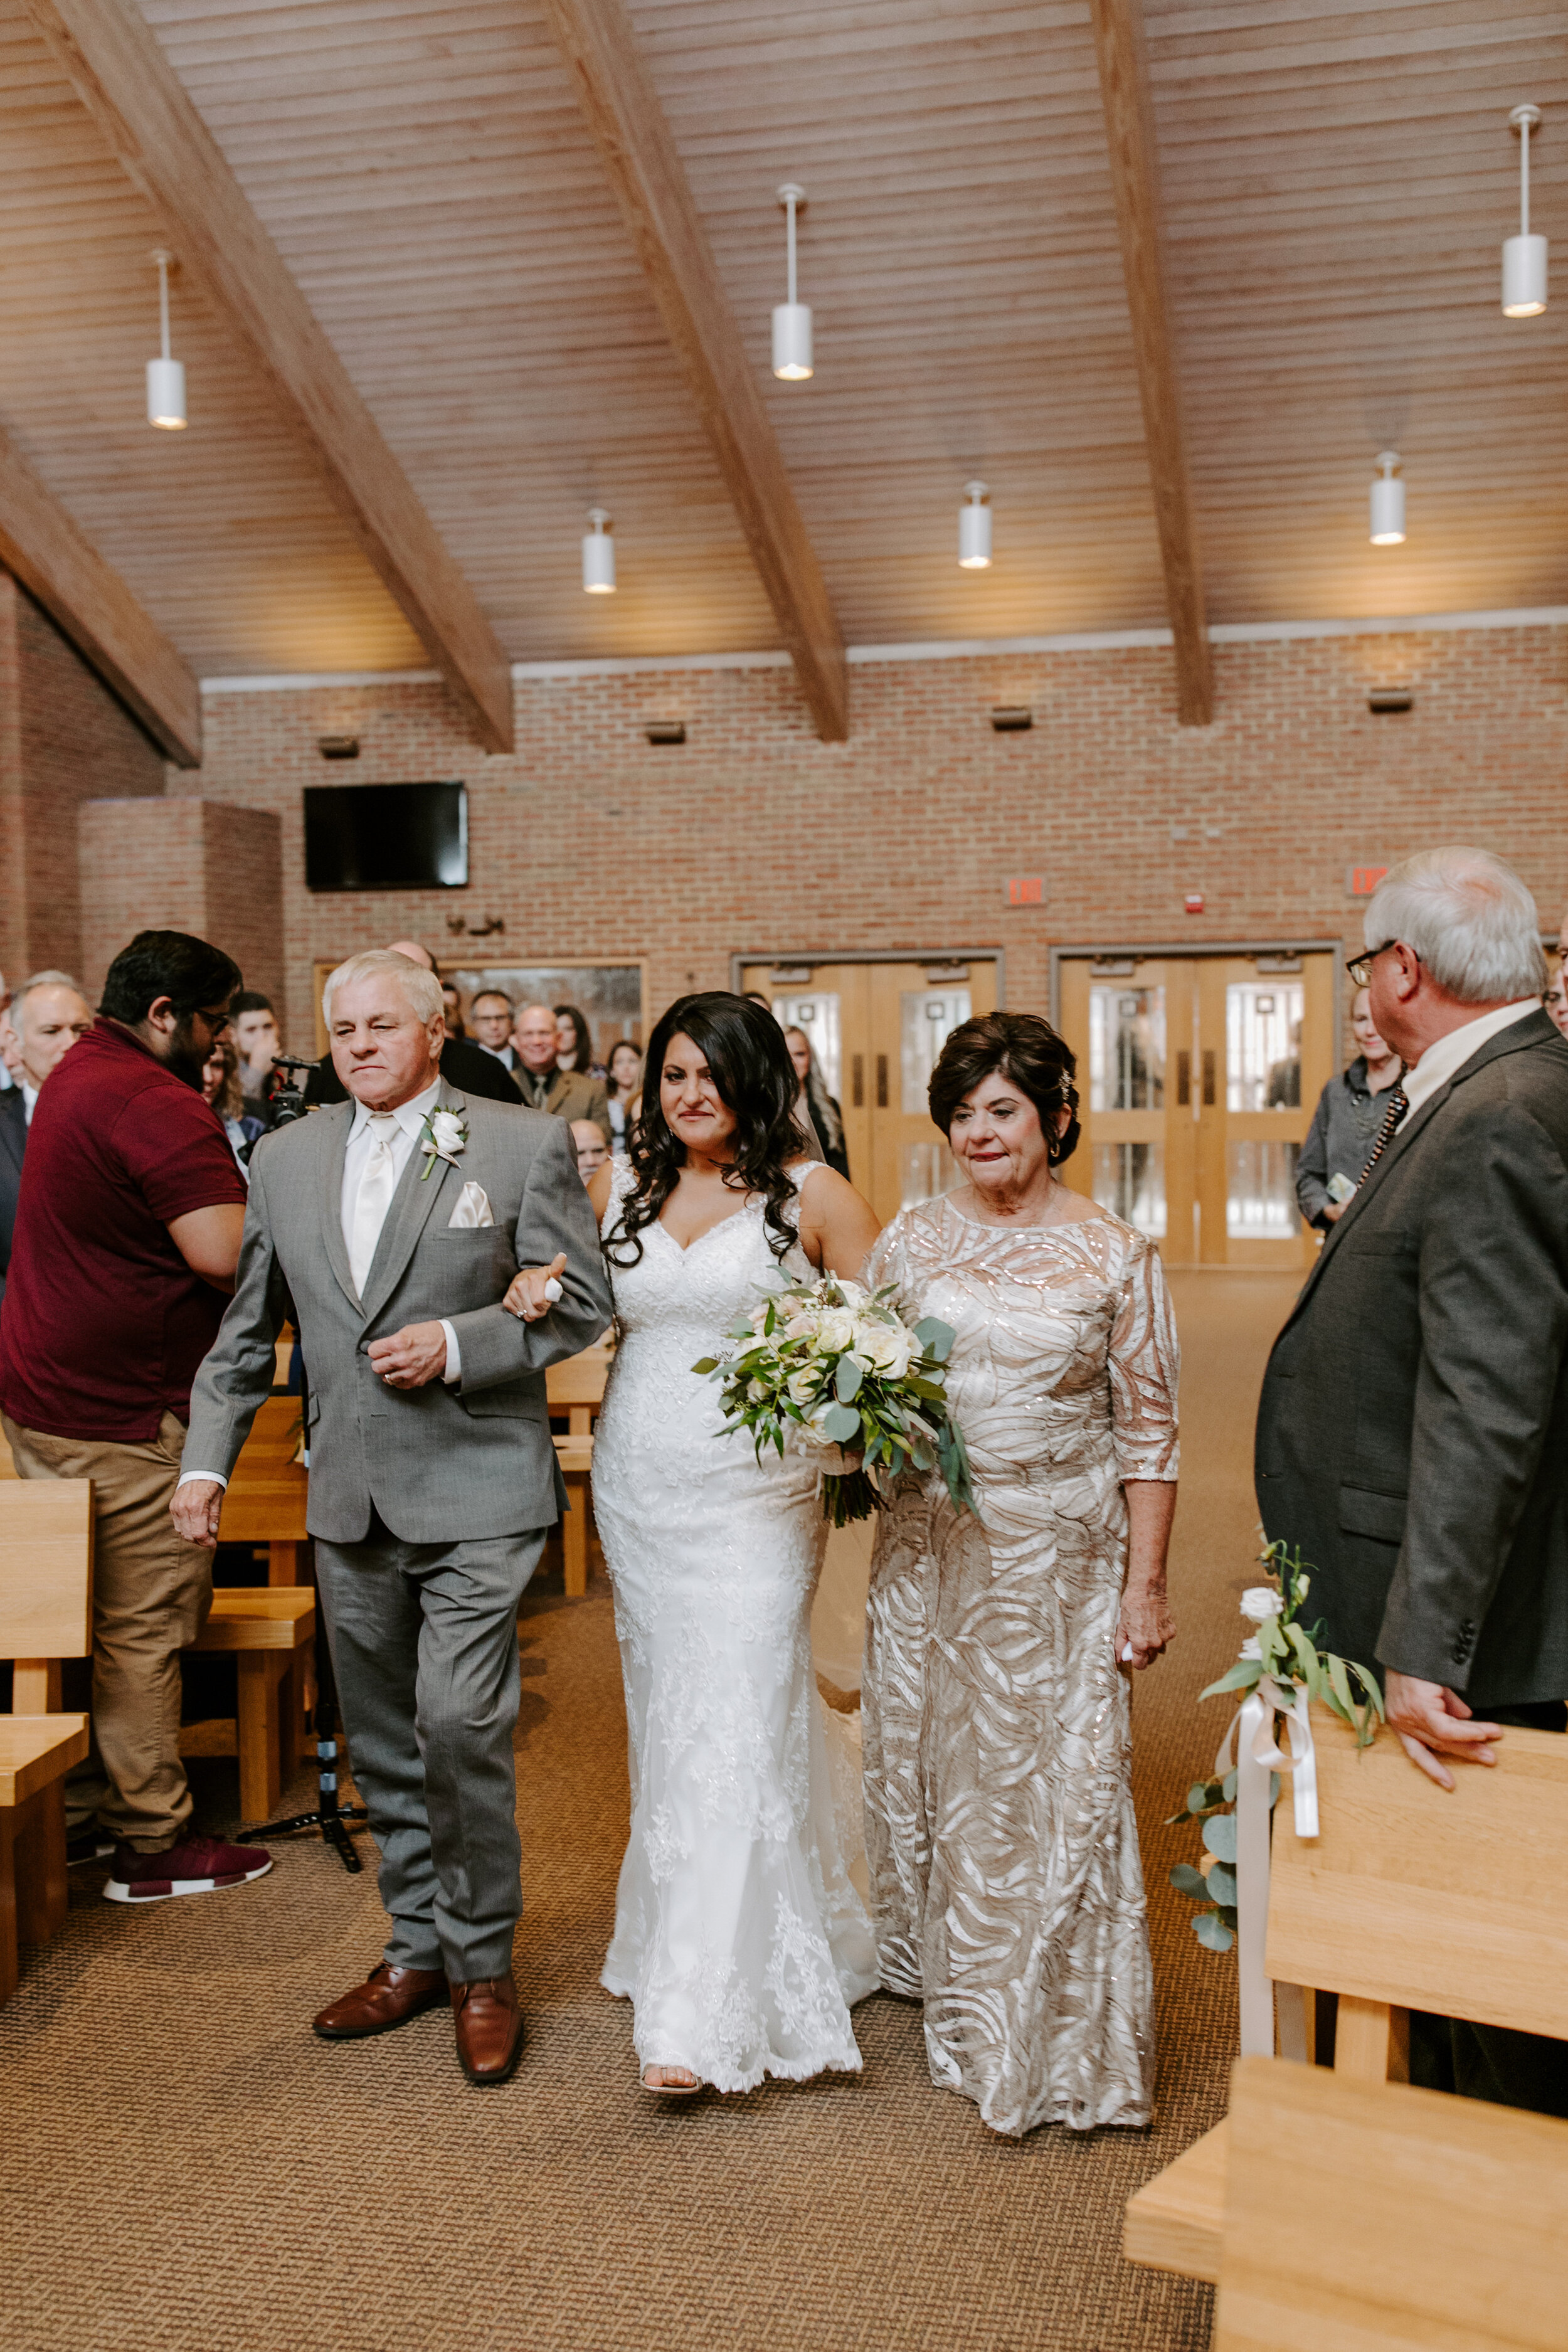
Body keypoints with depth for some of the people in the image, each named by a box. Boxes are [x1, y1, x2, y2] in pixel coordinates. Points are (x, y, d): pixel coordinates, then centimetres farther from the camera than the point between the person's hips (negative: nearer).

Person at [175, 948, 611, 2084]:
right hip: (349, 1500, 5)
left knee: (462, 1726, -10)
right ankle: (419, 1948, 31)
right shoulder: (285, 1157, 9)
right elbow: (248, 1328, 14)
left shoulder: (524, 1143, -3)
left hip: (475, 1490, -5)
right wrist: (209, 1459, 8)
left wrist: (457, 1344, -15)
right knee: (384, 1744, 14)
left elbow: (581, 1304, -3)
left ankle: (483, 1965, 11)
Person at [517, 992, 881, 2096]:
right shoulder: (618, 1187, 8)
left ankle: (699, 2017, -3)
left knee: (732, 1725, -8)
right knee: (667, 1716, 13)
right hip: (638, 1490, 5)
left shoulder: (811, 1194, -4)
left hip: (754, 1495, -5)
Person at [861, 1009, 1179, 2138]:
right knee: (929, 1760, 14)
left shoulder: (1116, 1256, -4)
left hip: (1062, 1555, -3)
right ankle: (950, 1981, 38)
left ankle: (1061, 2041, 18)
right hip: (929, 1546, 3)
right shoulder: (912, 1239, 3)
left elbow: (1148, 1430, -4)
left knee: (1062, 1783, 0)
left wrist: (1146, 1581, -7)